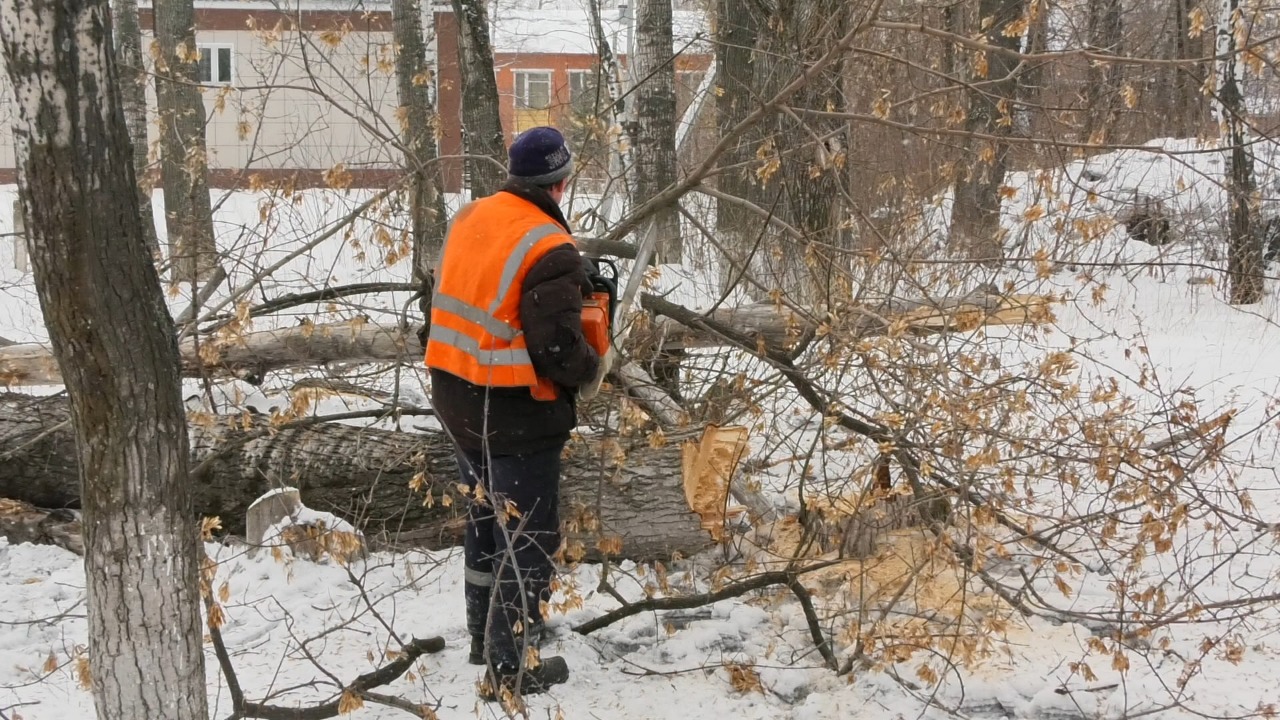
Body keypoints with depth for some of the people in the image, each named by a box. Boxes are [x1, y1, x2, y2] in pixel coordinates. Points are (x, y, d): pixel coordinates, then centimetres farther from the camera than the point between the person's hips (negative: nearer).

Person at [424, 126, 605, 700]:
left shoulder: (470, 217, 3)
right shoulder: (550, 251, -21)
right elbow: (559, 349, -24)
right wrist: (594, 367, -3)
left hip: (455, 395, 8)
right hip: (516, 412, -8)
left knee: (488, 517, 24)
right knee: (528, 537, 4)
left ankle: (485, 633, 38)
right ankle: (510, 668, 9)